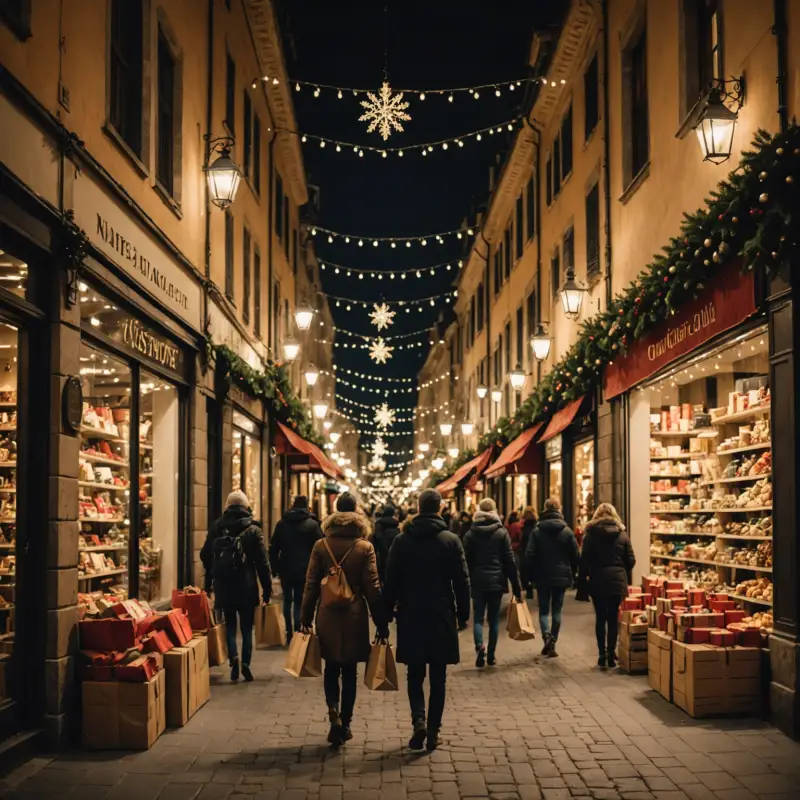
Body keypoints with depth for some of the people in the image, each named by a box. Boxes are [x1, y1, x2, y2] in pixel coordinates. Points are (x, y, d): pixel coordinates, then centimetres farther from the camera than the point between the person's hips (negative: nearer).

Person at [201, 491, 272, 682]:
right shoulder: (253, 530, -5)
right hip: (246, 587, -2)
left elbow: (205, 557, 8)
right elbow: (262, 562, -6)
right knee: (246, 627, 8)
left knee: (230, 624, 12)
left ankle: (233, 657, -10)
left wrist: (208, 584, 17)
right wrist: (267, 587, 0)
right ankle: (245, 663, -2)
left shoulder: (216, 528, 3)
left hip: (223, 586, 2)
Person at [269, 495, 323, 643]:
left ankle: (289, 634, 16)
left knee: (287, 601, 15)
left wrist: (274, 568, 11)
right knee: (299, 603, -1)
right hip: (304, 570, -3)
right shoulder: (312, 524, -4)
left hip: (286, 570, 3)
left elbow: (273, 548, 7)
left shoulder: (281, 524, 7)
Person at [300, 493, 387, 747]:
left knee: (331, 669, 13)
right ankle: (345, 723, 14)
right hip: (355, 616, -1)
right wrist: (381, 623, 0)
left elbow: (311, 585, 0)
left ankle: (334, 712, -9)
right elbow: (373, 588, -6)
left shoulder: (321, 546, -2)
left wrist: (305, 617, 7)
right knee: (349, 672, 10)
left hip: (327, 616, 1)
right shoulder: (365, 547, -6)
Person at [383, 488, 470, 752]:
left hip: (411, 616, 1)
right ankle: (433, 730, 7)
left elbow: (391, 581, 0)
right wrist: (463, 614, 5)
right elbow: (462, 581, -3)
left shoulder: (402, 541, -1)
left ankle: (419, 720, -10)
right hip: (441, 616, -1)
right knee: (438, 677, 7)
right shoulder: (451, 540, -4)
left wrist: (388, 612, 8)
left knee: (415, 674, 10)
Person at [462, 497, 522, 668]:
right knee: (494, 618, 10)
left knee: (478, 617, 4)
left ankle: (479, 646, -21)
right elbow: (510, 561, -3)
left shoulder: (470, 533, 0)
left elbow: (466, 560, -1)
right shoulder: (502, 533, -2)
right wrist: (517, 588, 0)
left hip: (477, 581, 0)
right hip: (496, 581, 0)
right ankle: (491, 655, 12)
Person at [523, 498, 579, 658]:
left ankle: (547, 635, -17)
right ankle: (552, 644, 7)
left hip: (542, 577, -1)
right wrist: (572, 573, 13)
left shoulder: (537, 531, -5)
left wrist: (531, 575, 5)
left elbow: (529, 555, -6)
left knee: (544, 610, 8)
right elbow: (576, 556, -1)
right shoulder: (567, 531, -3)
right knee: (557, 610, 9)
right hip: (562, 577, 1)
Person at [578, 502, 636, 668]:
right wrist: (625, 577, 18)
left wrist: (582, 580, 2)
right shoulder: (622, 533, 3)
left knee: (600, 617, 6)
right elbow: (631, 560, 2)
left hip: (598, 580, -1)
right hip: (618, 580, 1)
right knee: (613, 618, 5)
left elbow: (585, 559, -5)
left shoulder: (591, 533, -2)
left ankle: (602, 655, 5)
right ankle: (611, 655, 3)